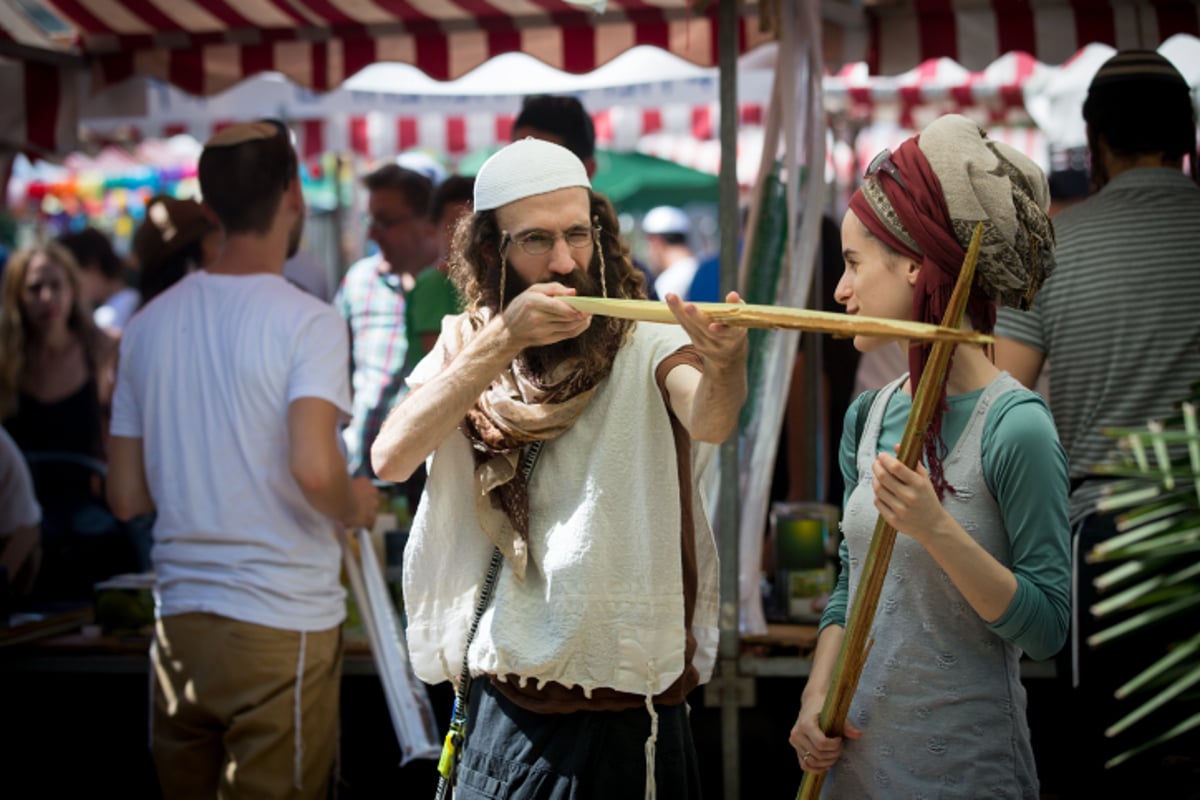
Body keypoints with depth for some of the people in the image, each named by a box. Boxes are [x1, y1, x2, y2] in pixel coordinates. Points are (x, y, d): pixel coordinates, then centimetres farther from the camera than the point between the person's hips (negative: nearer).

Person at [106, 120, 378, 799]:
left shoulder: (150, 324, 7)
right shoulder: (308, 322, -11)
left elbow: (128, 498, 10)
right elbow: (313, 469, -25)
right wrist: (356, 506, -4)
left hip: (178, 621, 6)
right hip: (282, 626, -6)